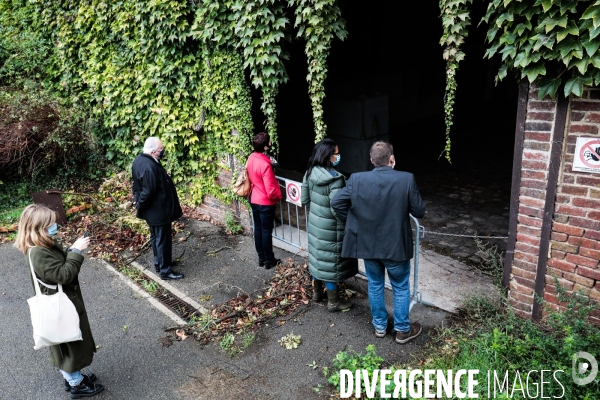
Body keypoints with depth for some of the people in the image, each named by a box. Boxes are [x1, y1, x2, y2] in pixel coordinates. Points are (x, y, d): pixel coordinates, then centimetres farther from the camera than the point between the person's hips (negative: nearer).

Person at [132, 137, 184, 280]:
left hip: (152, 210, 10)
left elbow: (137, 184, 13)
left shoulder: (139, 160, 3)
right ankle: (165, 270, 15)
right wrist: (140, 207, -12)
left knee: (156, 237, 22)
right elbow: (148, 192, -27)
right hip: (158, 210, -10)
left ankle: (159, 263, 38)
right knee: (163, 240, 3)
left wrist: (137, 199, 16)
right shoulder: (150, 167, -30)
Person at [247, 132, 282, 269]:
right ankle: (269, 261, 20)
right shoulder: (265, 165, -27)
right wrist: (278, 196, -6)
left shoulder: (251, 158, -2)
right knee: (266, 232, 5)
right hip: (265, 203, -8)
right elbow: (270, 190, -25)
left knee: (258, 229, 16)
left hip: (254, 200, 8)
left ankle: (261, 258, 29)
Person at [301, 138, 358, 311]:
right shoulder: (335, 179, -27)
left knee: (318, 256, 22)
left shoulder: (310, 172, -2)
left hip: (314, 222, 8)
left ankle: (317, 292, 39)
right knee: (330, 261, 5)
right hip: (330, 227, -8)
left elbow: (304, 200, 7)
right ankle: (333, 302, 20)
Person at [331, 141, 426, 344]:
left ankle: (379, 326, 36)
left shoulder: (356, 179, -11)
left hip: (368, 244, 2)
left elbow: (336, 203, -8)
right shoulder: (407, 179, -16)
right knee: (401, 288, 17)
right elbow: (419, 211, -10)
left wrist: (353, 221, 6)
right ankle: (403, 330, 30)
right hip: (396, 246, -2)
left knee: (375, 286, 21)